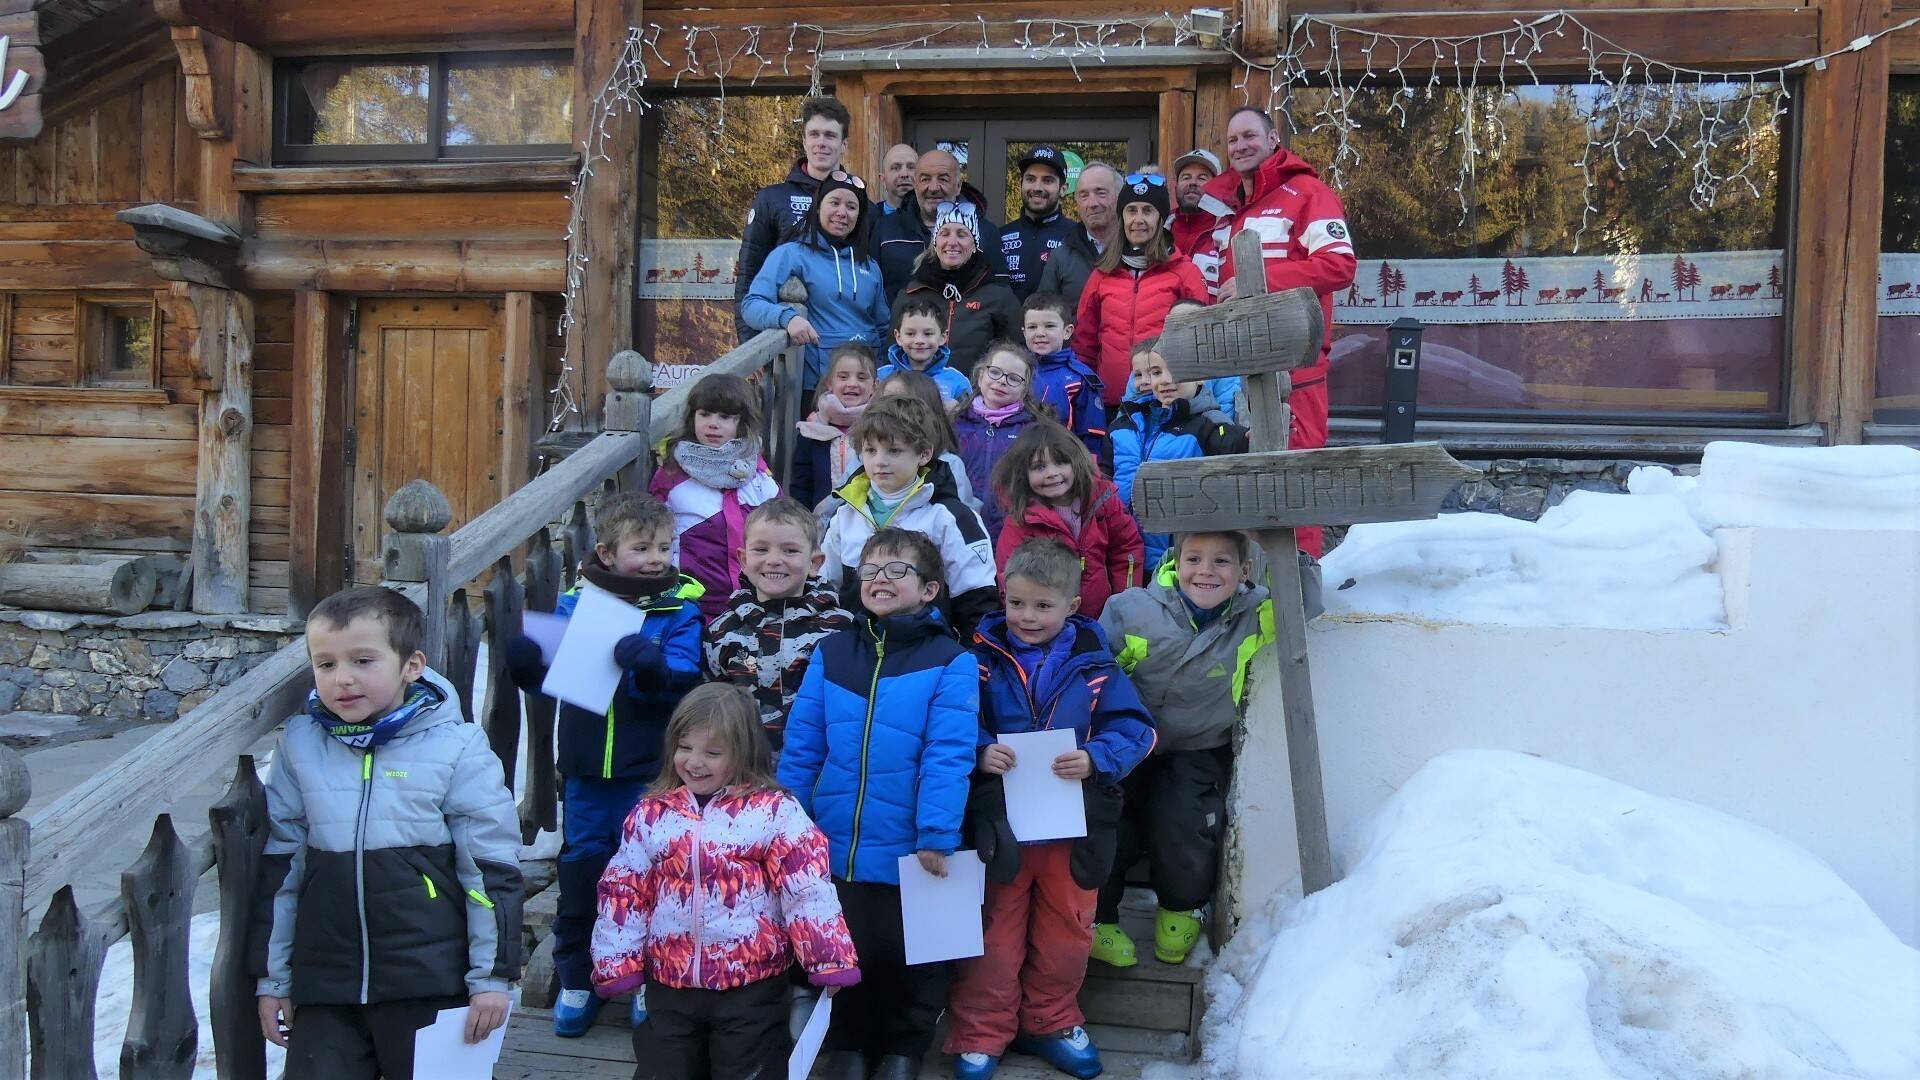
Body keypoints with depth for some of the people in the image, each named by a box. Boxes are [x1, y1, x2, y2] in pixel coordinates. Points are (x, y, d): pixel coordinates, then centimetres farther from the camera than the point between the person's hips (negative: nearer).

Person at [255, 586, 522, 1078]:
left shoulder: (455, 747, -7)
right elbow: (278, 866, 9)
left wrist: (492, 976, -4)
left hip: (430, 986, -3)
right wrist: (271, 978, 11)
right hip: (324, 988, 3)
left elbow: (491, 866, -4)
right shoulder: (300, 747, 3)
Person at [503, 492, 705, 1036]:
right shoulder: (575, 601, 1)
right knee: (579, 871, 12)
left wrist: (652, 667, -37)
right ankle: (577, 980, 29)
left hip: (648, 774, -2)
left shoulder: (679, 610, -6)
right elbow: (547, 676, 2)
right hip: (585, 771, 2)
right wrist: (525, 663, -19)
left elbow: (683, 682, -18)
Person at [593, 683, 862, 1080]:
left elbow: (807, 888, -11)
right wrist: (619, 965, 4)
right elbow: (623, 892, 6)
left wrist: (827, 959, -12)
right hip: (669, 983, 4)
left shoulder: (774, 810, -9)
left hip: (753, 984, -3)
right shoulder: (651, 813, 2)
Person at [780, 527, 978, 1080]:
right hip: (834, 847, 3)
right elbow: (802, 746, 3)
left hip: (907, 852, -3)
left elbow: (948, 757, -16)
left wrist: (937, 836, -23)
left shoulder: (950, 663, -9)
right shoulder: (831, 652, 3)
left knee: (908, 954, 12)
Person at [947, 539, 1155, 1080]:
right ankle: (979, 1034, 23)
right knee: (994, 932, 8)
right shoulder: (982, 660, -4)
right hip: (999, 822, -1)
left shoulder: (1095, 664, -2)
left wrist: (1095, 759, -20)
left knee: (1067, 929, 16)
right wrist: (979, 752, -22)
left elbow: (1134, 729, -3)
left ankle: (1051, 1022, 35)